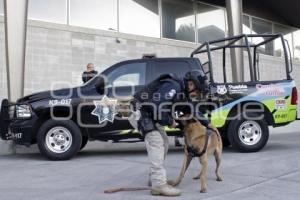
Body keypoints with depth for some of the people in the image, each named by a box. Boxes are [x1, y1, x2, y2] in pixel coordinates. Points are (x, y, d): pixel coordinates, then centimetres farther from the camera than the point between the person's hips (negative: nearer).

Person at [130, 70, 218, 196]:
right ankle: (158, 184, -23)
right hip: (141, 112, -11)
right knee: (156, 143, -20)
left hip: (151, 115, 11)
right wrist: (170, 121, -19)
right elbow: (158, 106, -32)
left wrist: (207, 123, 21)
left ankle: (155, 178, 20)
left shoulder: (182, 92, 10)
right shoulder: (173, 86, -22)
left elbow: (191, 110, 23)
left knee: (163, 143, 13)